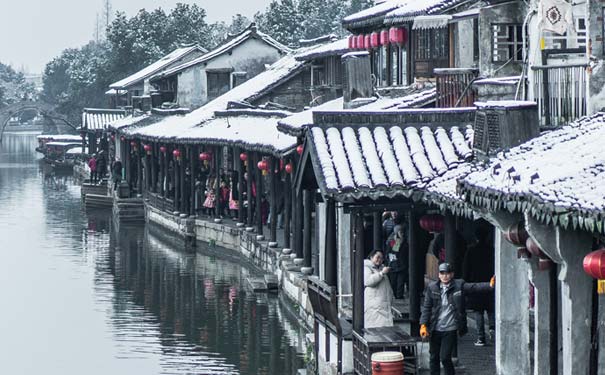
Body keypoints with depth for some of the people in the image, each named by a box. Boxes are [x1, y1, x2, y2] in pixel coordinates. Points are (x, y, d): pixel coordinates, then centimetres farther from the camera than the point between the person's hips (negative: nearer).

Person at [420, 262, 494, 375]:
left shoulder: (459, 286, -2)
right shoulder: (432, 288, 1)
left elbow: (474, 287, -15)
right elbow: (426, 307, 2)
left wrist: (490, 285, -31)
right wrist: (423, 325, -6)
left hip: (450, 330, -3)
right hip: (435, 330, 3)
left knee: (445, 357, -8)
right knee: (434, 358, 11)